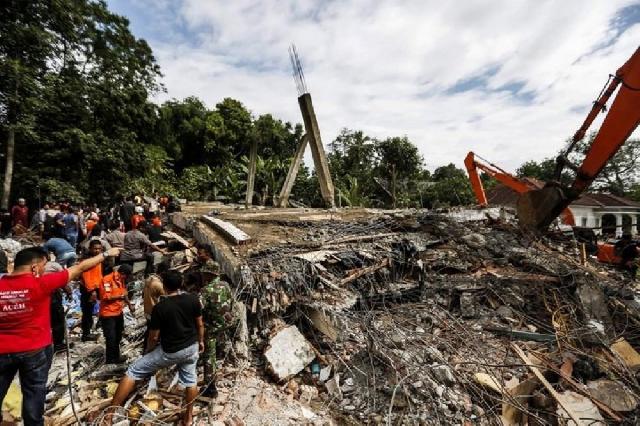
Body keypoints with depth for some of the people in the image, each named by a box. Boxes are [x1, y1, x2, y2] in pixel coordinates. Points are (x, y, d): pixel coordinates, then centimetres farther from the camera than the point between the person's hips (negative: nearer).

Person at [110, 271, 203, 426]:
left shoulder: (160, 307, -20)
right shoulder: (193, 299, -11)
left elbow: (154, 337, -11)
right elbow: (200, 324, 0)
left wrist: (147, 353, 9)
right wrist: (200, 341, 17)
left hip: (170, 351, -4)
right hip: (192, 347, 4)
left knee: (134, 371, 13)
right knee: (190, 378, 22)